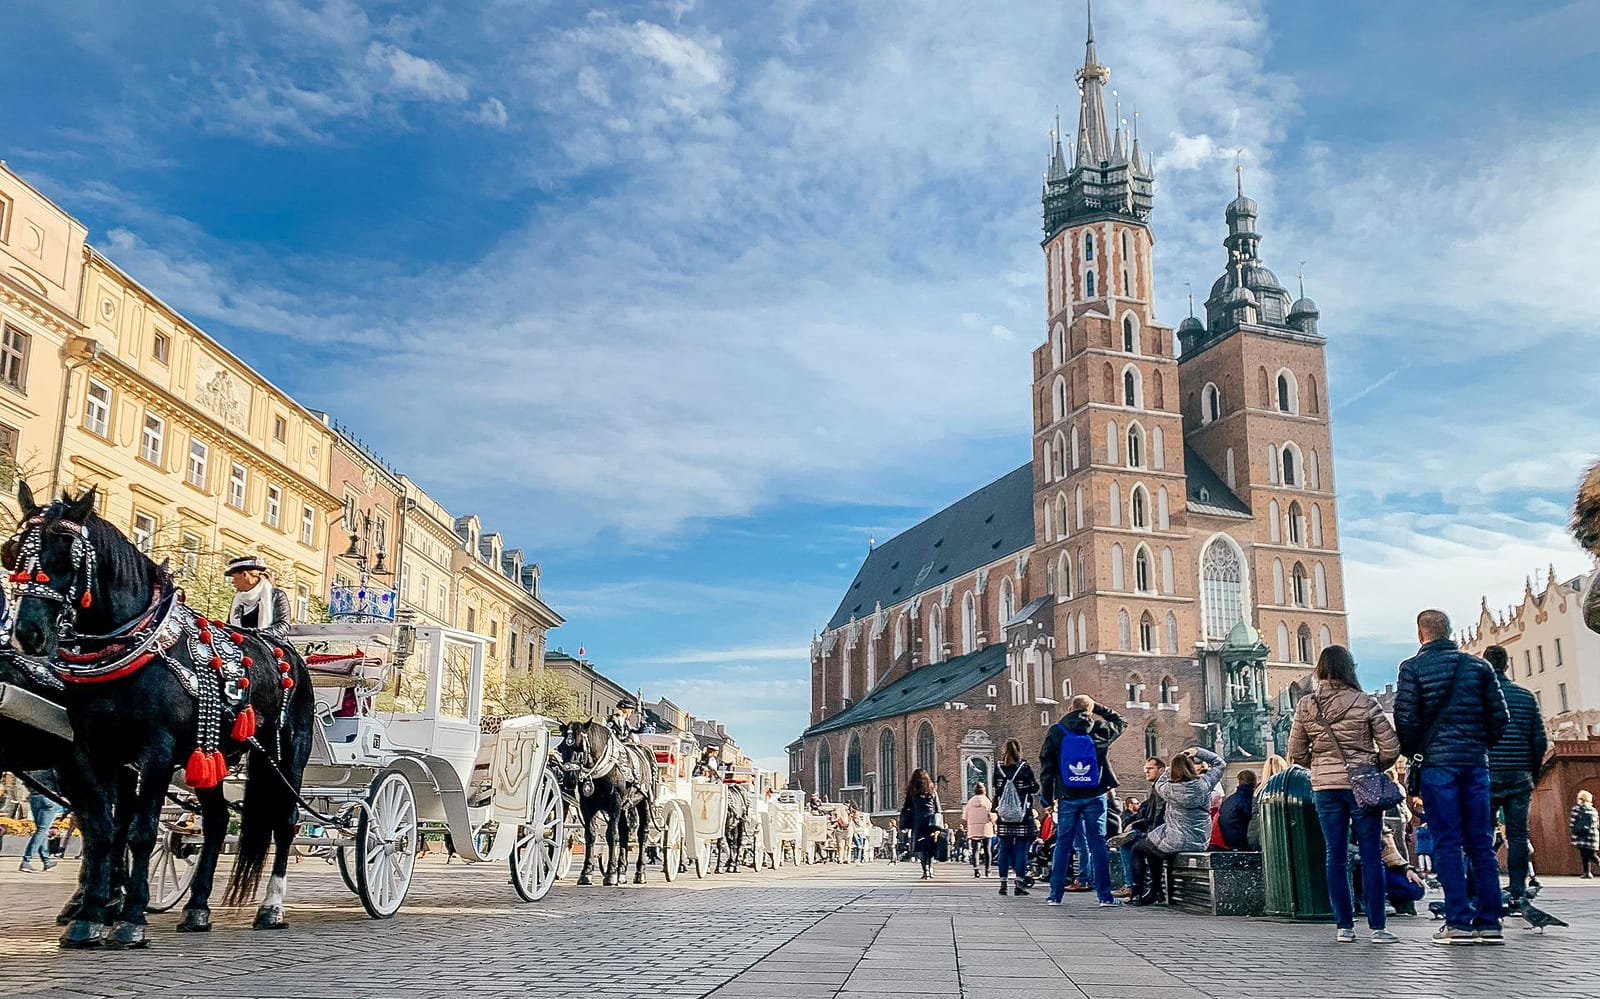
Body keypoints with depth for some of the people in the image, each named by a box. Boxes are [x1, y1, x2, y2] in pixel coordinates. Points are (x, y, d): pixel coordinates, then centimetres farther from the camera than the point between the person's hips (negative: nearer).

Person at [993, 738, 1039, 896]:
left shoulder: (998, 768, 2)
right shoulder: (1024, 767, -7)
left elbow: (996, 790, 6)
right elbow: (1034, 787, -3)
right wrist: (1036, 781, 15)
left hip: (1004, 815, 3)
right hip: (1022, 816, -3)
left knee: (1004, 849, 8)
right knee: (1021, 849, 1)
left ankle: (1003, 883, 9)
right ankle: (1019, 884, -2)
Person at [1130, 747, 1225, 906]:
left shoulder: (1171, 789, -17)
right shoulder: (1204, 783, -10)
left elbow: (1158, 785, 8)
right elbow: (1220, 763, 6)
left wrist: (1170, 769, 9)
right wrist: (1198, 751, 4)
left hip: (1177, 843, -6)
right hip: (1200, 842, 6)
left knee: (1138, 849, 19)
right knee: (1153, 847, 30)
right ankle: (1155, 891, 33)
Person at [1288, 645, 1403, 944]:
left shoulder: (1305, 707, -1)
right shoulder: (1366, 703, -8)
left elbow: (1296, 753, 4)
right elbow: (1391, 747, -6)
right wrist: (1375, 767, 11)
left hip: (1325, 788, 2)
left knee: (1336, 856, 8)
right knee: (1372, 856, 3)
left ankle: (1344, 926, 10)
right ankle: (1377, 927, 5)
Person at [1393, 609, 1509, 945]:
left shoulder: (1413, 667, -2)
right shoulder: (1478, 666, 9)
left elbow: (1405, 718, -7)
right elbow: (1500, 715, 6)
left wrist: (1412, 753, 9)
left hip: (1437, 762, -3)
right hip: (1475, 761, 4)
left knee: (1447, 842, -2)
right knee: (1481, 843, 6)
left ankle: (1459, 922, -5)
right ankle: (1489, 922, 6)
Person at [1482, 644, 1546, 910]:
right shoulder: (1527, 696, 5)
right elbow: (1540, 740, 5)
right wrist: (1533, 773, 16)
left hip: (1486, 776, -2)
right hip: (1520, 778, 3)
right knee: (1518, 836, 5)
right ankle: (1518, 895, 5)